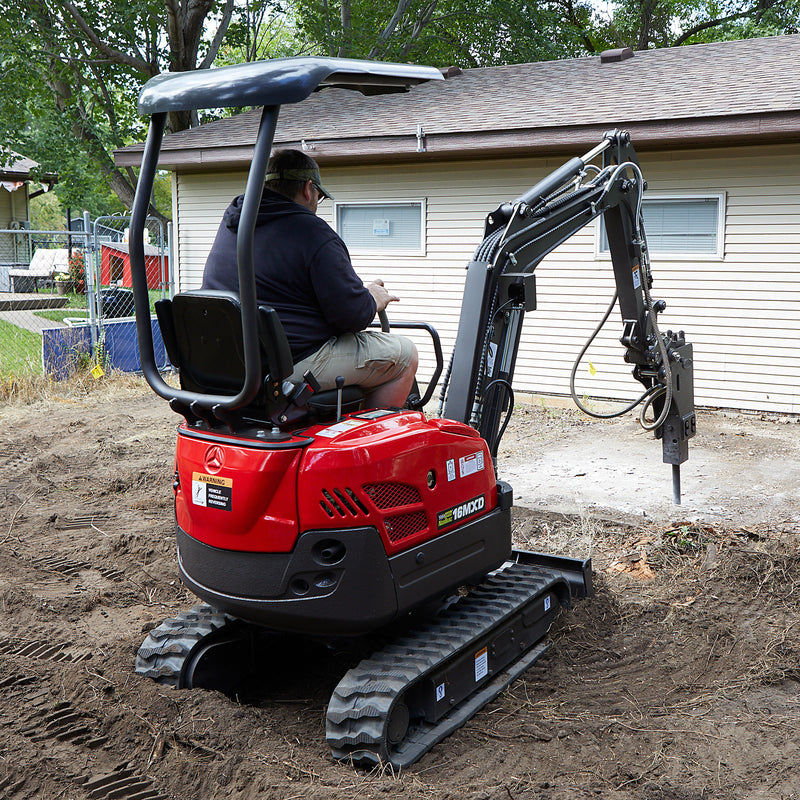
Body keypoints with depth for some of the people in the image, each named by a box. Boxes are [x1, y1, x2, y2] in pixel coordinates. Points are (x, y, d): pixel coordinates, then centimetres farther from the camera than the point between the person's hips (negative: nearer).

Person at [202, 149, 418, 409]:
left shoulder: (229, 224, 10)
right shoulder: (312, 232, -16)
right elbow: (352, 314, -17)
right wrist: (373, 300, 6)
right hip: (294, 365, -9)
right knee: (403, 354, 5)